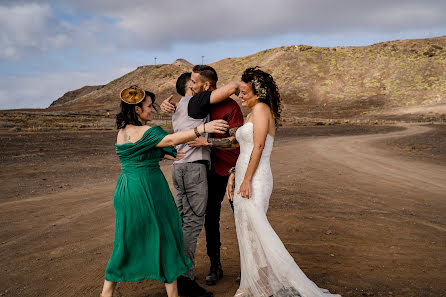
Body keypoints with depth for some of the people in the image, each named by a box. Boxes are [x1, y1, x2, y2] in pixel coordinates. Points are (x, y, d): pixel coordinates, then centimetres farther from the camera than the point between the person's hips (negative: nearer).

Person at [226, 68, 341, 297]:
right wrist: (233, 176, 17)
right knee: (248, 233, 11)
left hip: (254, 179, -10)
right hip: (244, 177, 10)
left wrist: (246, 180, -19)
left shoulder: (261, 109, -8)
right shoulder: (252, 113, 20)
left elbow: (258, 147, -16)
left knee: (255, 231, -13)